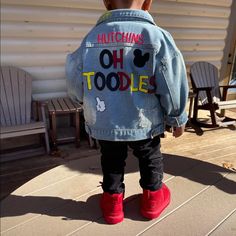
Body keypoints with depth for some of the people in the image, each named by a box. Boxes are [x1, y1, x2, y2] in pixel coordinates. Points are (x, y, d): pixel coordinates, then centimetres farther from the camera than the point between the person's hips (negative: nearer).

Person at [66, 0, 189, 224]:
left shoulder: (91, 37, -4)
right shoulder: (157, 37, -12)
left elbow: (75, 84, 3)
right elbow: (172, 86, -10)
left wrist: (91, 101, 24)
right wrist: (177, 119, 5)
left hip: (103, 122, 2)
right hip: (144, 122, -1)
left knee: (112, 161, 23)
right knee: (150, 158, 24)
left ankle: (112, 201, 39)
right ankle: (153, 198, 43)